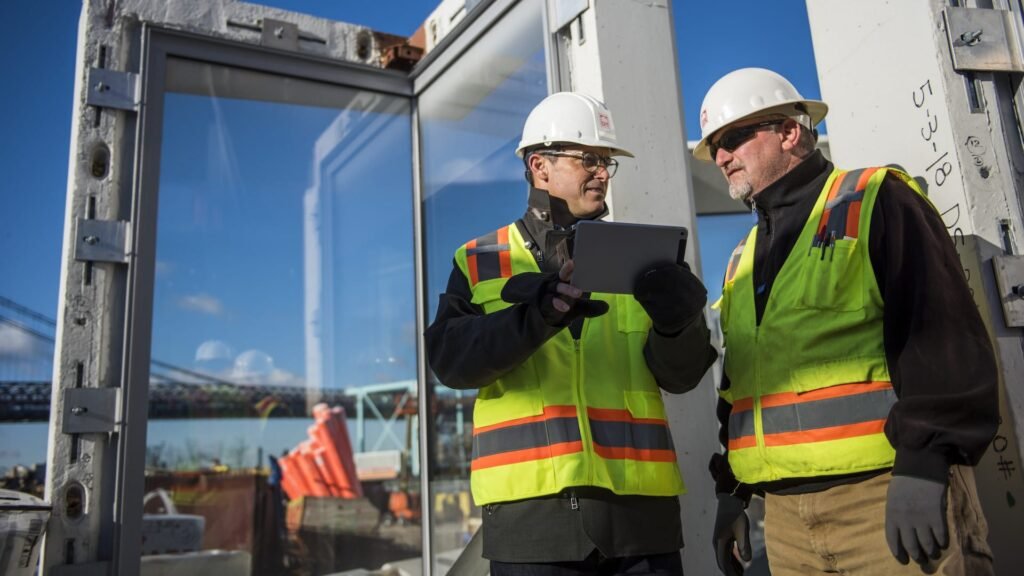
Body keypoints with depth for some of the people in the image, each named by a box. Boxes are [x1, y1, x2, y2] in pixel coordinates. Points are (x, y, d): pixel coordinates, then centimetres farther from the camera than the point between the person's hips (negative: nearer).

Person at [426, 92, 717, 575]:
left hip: (639, 505, 2)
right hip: (532, 507, -2)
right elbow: (449, 358, -7)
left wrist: (680, 323, -18)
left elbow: (678, 375, 5)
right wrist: (535, 316, -24)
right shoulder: (480, 261, 7)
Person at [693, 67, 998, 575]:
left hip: (887, 493, -6)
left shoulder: (875, 201, 0)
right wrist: (731, 489, 15)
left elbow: (942, 333, -11)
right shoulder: (743, 259, 19)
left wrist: (922, 462, -18)